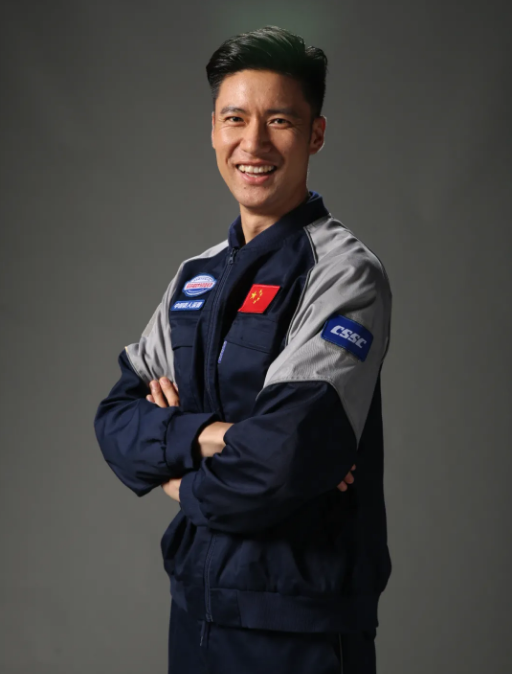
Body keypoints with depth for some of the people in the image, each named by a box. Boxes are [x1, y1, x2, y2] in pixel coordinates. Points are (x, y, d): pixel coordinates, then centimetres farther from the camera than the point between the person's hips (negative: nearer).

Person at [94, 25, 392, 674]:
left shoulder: (342, 273, -14)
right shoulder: (197, 277, 9)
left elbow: (281, 461, -25)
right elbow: (114, 420, 3)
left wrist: (186, 485, -6)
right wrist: (206, 435, -16)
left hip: (298, 621, -6)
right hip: (196, 598, 7)